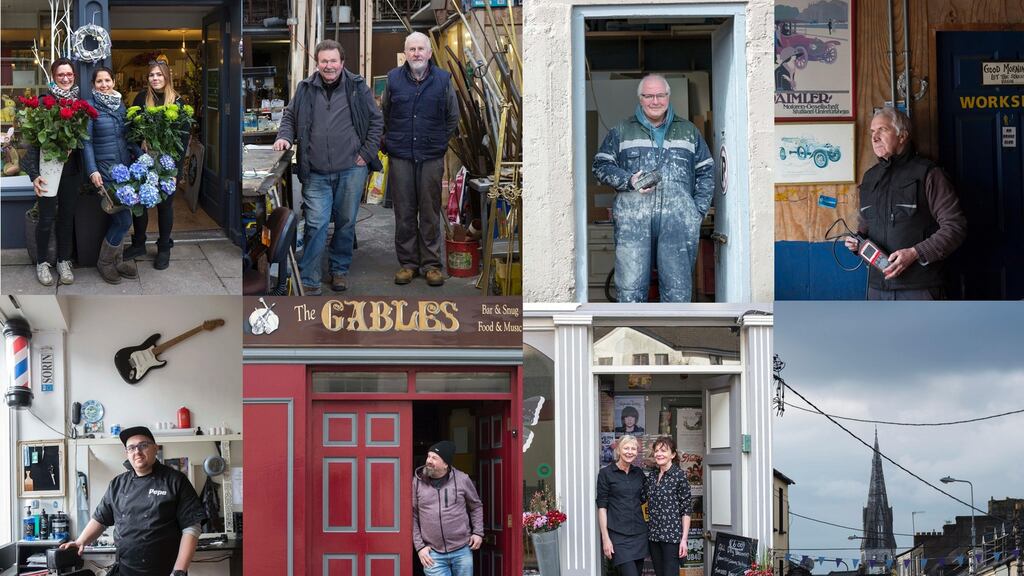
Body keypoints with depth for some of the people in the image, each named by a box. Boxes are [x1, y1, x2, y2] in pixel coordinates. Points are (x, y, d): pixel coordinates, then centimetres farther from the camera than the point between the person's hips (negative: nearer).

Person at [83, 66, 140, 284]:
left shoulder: (120, 105, 11)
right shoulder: (90, 107, -6)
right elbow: (87, 141, -9)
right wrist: (92, 171, -17)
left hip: (125, 167, 6)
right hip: (106, 170, -6)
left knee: (118, 219, 7)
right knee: (124, 220, -10)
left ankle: (117, 261, 19)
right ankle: (104, 261, 7)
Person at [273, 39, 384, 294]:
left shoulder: (358, 87, 1)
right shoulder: (306, 89, 5)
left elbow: (376, 120, 5)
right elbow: (290, 117, 16)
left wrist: (367, 153, -1)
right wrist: (284, 137, -3)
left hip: (351, 169, 0)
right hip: (317, 173, 0)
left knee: (346, 222, 10)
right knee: (316, 224, -7)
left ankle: (339, 270, 27)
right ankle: (309, 281, -4)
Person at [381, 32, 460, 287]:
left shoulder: (443, 80, 2)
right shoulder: (394, 79, 5)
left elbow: (453, 118, 13)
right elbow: (383, 116, 17)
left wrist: (440, 141, 9)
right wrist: (389, 142, 11)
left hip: (432, 158, -1)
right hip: (400, 158, 1)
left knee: (430, 213, 2)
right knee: (404, 213, 4)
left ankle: (431, 263, 8)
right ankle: (407, 263, 11)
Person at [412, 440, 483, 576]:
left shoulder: (462, 479, 0)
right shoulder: (417, 482, -1)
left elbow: (476, 507, 14)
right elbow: (412, 517, 2)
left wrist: (478, 532, 4)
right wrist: (419, 546, -3)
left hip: (462, 550, 1)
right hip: (433, 554, -1)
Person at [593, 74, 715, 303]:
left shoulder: (688, 132, 19)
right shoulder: (622, 132, 15)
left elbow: (706, 172, 18)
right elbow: (601, 165, 10)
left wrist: (699, 210, 6)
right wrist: (629, 181, -7)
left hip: (678, 218, 1)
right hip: (633, 218, -1)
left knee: (678, 288, -3)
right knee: (631, 287, -5)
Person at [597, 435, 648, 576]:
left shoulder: (639, 473, 11)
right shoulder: (606, 473, -3)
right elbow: (602, 506, -5)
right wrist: (605, 538, -11)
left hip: (639, 533, 5)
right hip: (618, 536, -5)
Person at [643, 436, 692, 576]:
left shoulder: (679, 475, -7)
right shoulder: (652, 475, 10)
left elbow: (686, 509, -8)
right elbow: (641, 498, 20)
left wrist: (684, 539, -12)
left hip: (672, 536, -6)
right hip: (653, 535, 6)